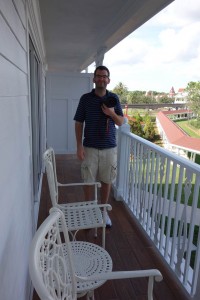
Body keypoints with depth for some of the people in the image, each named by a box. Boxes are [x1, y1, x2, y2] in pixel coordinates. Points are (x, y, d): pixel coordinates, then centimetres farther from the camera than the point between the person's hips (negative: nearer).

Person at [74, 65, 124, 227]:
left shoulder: (114, 98, 3)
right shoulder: (85, 98, -2)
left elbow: (121, 122, 7)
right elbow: (79, 123, -1)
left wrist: (112, 113, -15)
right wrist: (79, 146, -8)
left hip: (109, 148, 2)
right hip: (90, 148, -1)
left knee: (107, 181, 10)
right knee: (88, 181, 7)